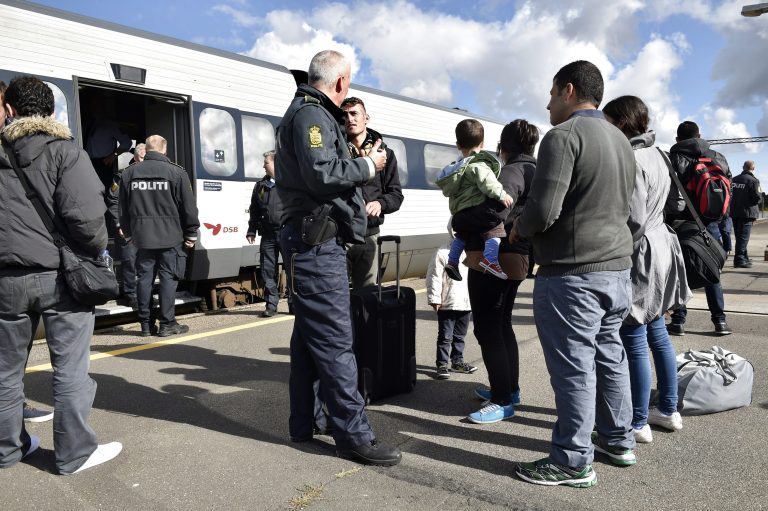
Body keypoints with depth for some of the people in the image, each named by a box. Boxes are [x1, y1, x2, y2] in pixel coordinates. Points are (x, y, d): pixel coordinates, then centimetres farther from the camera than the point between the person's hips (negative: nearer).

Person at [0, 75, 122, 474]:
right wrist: (97, 251, -1)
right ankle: (74, 452, 12)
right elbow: (85, 216, -17)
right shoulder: (64, 152, -7)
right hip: (60, 275, -5)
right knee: (70, 369, 3)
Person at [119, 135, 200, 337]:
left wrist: (129, 234, 21)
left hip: (142, 237, 4)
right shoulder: (176, 172, -4)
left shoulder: (129, 173, 8)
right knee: (168, 277, 1)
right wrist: (191, 235, 3)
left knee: (144, 277, 8)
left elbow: (123, 209, 13)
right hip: (170, 237, -3)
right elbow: (189, 207, -5)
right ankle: (167, 323, 2)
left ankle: (145, 323, 14)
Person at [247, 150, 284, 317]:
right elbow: (254, 211, 18)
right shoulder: (260, 186, 15)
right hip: (268, 235, 4)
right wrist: (252, 230, 13)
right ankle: (271, 305, 13)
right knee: (268, 271, 5)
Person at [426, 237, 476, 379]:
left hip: (466, 303, 6)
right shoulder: (442, 253, -10)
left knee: (460, 336, 18)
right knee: (445, 337, 0)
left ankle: (457, 361, 31)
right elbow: (434, 277, -11)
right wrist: (435, 299, -13)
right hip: (447, 304, -6)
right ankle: (441, 365, 8)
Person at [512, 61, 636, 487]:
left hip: (573, 273, -9)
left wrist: (518, 229, -2)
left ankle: (573, 462, 10)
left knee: (573, 366, -1)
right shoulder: (620, 139, 15)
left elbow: (543, 210, -21)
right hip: (617, 267, 9)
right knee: (609, 355, 18)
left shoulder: (564, 136, -13)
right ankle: (618, 441, 31)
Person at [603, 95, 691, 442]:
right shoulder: (654, 154, 13)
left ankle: (638, 424, 9)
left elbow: (633, 221, -21)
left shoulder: (630, 160, -18)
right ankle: (668, 410, 30)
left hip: (639, 257, -10)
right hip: (660, 249, 10)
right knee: (657, 333, 18)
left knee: (634, 343, -2)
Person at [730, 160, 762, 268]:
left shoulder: (734, 179, 6)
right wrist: (760, 193, 5)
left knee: (739, 236, 14)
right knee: (743, 237, -4)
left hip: (734, 212, 6)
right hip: (747, 213, -6)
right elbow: (756, 198, -14)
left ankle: (744, 258, 25)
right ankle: (739, 260, -6)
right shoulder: (753, 180, -12)